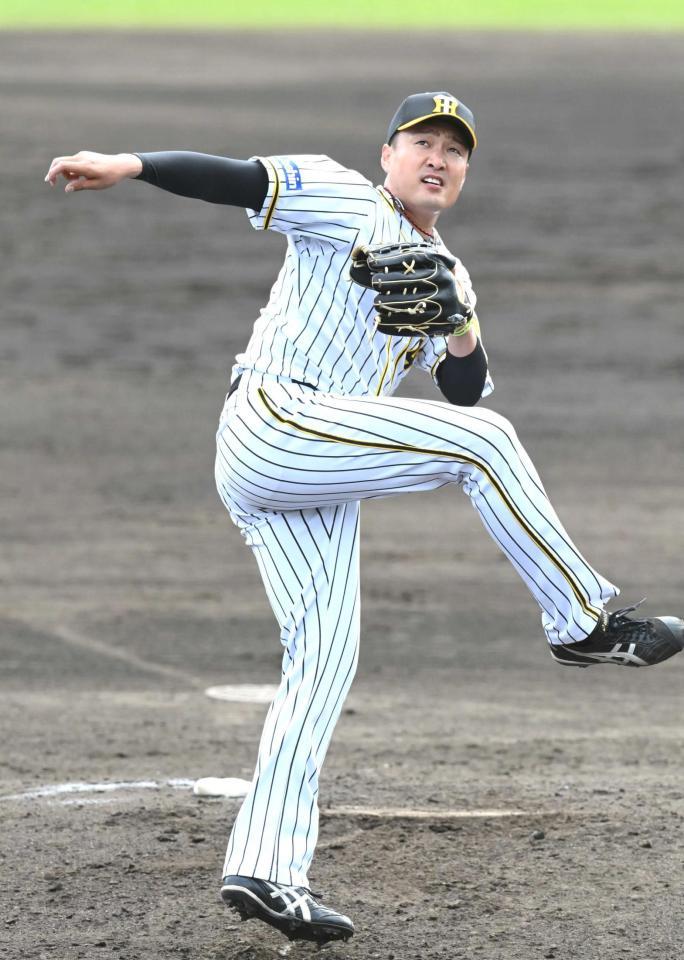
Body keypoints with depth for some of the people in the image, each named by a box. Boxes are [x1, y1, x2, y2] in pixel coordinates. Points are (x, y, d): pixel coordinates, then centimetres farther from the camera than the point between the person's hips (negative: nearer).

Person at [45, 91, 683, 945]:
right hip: (273, 419, -8)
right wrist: (129, 166, -25)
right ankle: (582, 621, -7)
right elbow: (233, 179, -9)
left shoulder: (443, 274, 23)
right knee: (482, 443, -16)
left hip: (315, 481, 8)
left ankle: (264, 871, -5)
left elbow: (465, 395, 15)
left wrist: (460, 332, -7)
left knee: (324, 659, -1)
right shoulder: (342, 201, 3)